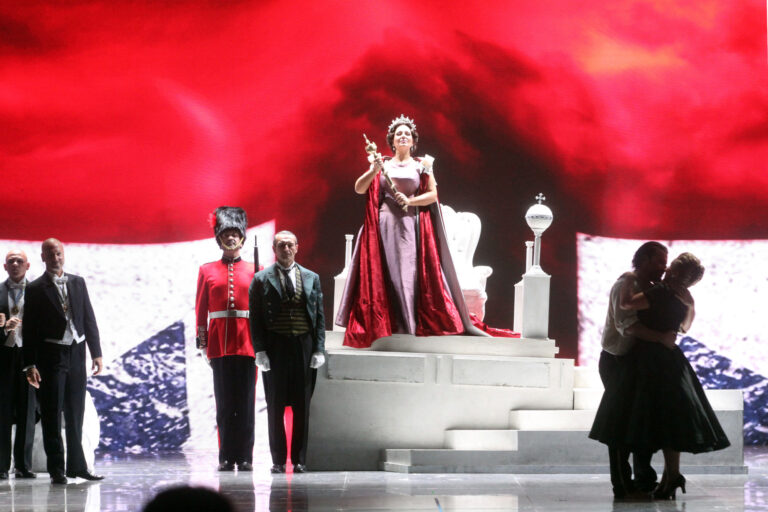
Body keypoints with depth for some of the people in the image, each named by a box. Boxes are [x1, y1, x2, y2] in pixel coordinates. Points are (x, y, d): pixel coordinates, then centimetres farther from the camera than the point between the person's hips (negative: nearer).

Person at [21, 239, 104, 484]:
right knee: (52, 414, -1)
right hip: (51, 355, -4)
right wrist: (30, 365, -10)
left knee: (75, 413, 10)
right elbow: (29, 330, -4)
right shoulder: (36, 289, -2)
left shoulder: (77, 283, 10)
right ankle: (57, 469, 3)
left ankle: (77, 465, 17)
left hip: (76, 353, 4)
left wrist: (96, 353, 5)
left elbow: (89, 319, 11)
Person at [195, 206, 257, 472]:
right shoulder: (207, 271, 9)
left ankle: (245, 457, 4)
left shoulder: (254, 270, 8)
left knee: (245, 402, 0)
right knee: (224, 403, 3)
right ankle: (226, 457, 7)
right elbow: (201, 309, 8)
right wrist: (201, 342, 1)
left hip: (247, 343, 0)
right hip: (219, 344, 0)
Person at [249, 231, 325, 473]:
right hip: (275, 348, -1)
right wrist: (260, 350, -7)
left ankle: (299, 459, 8)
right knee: (275, 406, 1)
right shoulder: (262, 279, 5)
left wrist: (319, 349, 0)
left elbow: (319, 316, 9)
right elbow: (255, 317, 2)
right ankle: (278, 460, 7)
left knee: (302, 407, 3)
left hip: (304, 347, 2)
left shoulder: (311, 278, 11)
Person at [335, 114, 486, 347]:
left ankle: (410, 327, -5)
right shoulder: (382, 164, 12)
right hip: (384, 226, 0)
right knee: (385, 275, -4)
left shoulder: (422, 165, 10)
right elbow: (359, 189, 4)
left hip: (412, 226, 0)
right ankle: (384, 329, -4)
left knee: (410, 274, -7)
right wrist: (374, 170, -11)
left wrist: (410, 200, -11)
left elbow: (433, 195, 3)